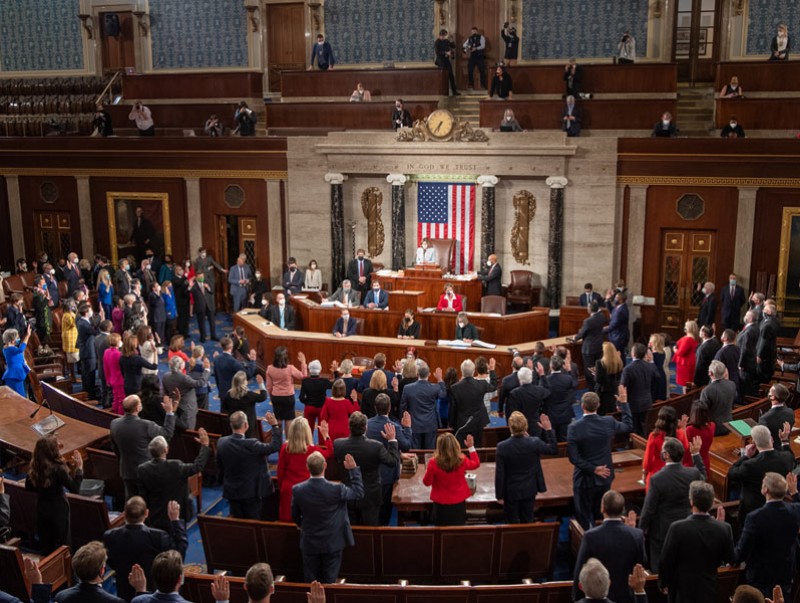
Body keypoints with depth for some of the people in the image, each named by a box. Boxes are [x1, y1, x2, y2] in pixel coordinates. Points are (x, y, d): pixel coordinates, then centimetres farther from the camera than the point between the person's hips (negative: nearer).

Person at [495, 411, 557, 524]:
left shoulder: (502, 446, -22)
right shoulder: (534, 443, -19)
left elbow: (499, 474, -15)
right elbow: (553, 449, 2)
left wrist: (499, 495, -3)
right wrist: (549, 429, 8)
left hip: (511, 492, -2)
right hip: (529, 490, 2)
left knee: (513, 524, 13)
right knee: (527, 522, 17)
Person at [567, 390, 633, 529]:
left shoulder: (574, 427, -20)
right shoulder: (609, 422, -12)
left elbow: (573, 457, -20)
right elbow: (629, 426, 10)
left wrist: (593, 469, -12)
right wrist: (624, 402, 15)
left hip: (585, 478, -4)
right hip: (605, 476, 4)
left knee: (584, 517, 9)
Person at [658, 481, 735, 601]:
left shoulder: (677, 528, -21)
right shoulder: (724, 528, -13)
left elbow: (666, 561, -12)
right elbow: (730, 560, 3)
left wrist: (663, 583, 7)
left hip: (683, 591, -3)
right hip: (710, 591, 3)